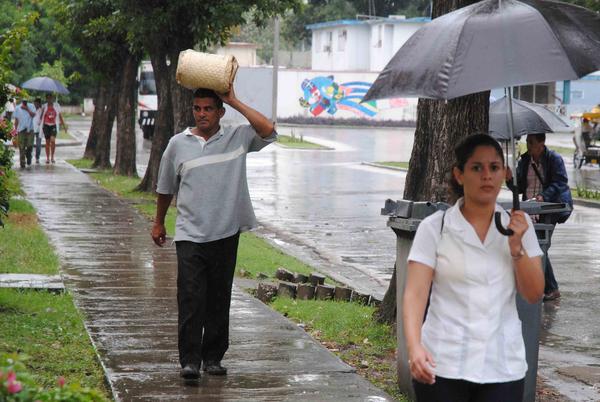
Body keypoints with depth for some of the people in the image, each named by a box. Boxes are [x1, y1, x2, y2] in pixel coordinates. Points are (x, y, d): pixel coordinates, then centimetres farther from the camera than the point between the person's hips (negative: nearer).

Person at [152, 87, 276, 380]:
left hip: (226, 234, 1)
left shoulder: (238, 139, 2)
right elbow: (165, 188, 17)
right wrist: (159, 223, 23)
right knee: (190, 298, -9)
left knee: (219, 299, 8)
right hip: (190, 235, 0)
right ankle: (189, 360, -8)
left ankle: (213, 357, 18)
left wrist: (235, 102, -11)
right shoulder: (178, 144, 5)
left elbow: (268, 131, -16)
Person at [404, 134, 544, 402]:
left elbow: (534, 294, 3)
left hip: (503, 367, 2)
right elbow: (415, 293, -10)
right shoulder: (434, 228, -4)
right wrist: (414, 347, -26)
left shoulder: (519, 224, 5)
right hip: (442, 365, -2)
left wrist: (516, 246, -11)